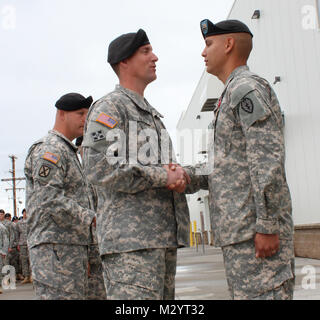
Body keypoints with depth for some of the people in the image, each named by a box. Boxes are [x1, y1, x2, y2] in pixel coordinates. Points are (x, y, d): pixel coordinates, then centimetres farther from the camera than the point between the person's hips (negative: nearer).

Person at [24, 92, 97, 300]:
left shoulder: (69, 153, 24)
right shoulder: (50, 149, -8)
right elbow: (49, 199, -21)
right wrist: (91, 218, -22)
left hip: (73, 247, 10)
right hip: (55, 246, -10)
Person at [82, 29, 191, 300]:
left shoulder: (151, 114, 25)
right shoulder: (109, 107, -3)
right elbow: (99, 169, -16)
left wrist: (179, 176, 4)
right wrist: (163, 176, -13)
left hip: (163, 236, 9)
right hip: (130, 236, -9)